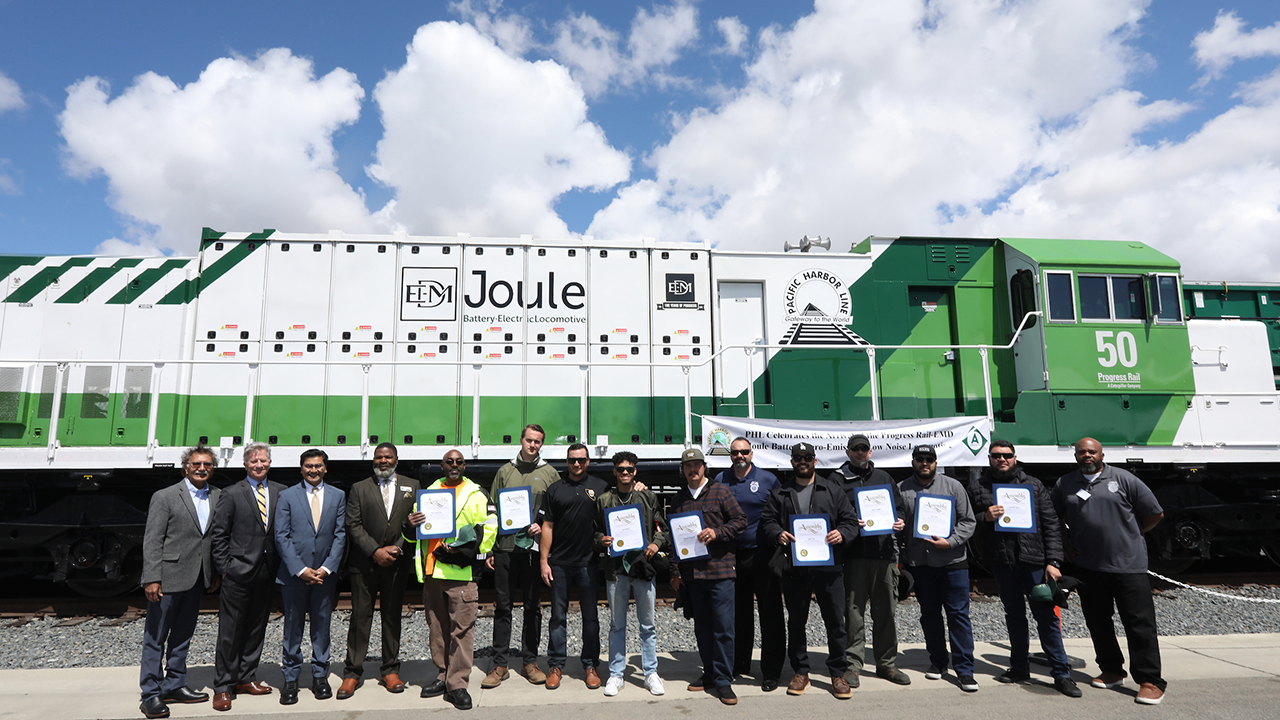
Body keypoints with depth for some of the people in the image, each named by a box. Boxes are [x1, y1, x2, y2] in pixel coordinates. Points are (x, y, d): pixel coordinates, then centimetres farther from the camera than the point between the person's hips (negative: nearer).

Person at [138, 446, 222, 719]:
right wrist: (152, 579, -15)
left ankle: (174, 686, 27)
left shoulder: (218, 497, 7)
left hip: (197, 579, 5)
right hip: (168, 577, -5)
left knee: (183, 635, 16)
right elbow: (152, 541, -10)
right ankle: (151, 694, 13)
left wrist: (216, 572, 7)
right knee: (155, 637, 4)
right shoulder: (164, 497, -6)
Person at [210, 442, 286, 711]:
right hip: (239, 571, -4)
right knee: (230, 631, 2)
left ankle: (246, 679, 27)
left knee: (256, 628, 13)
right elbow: (219, 535, -2)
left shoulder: (282, 492, 6)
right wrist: (225, 567, -6)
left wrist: (279, 564, 2)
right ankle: (223, 687, 12)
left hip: (267, 572, 4)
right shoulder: (231, 494, -3)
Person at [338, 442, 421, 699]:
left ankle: (390, 671, 18)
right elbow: (353, 525, -1)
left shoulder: (412, 486, 9)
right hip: (364, 563, -1)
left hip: (397, 562, 1)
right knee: (360, 617, 1)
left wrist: (398, 548, -8)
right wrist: (376, 551, -11)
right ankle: (352, 673, 12)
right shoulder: (359, 488, 6)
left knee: (393, 616, 8)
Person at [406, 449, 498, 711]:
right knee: (437, 628, 12)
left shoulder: (476, 494, 4)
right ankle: (443, 676, 25)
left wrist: (465, 551, -16)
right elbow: (416, 532, 20)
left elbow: (489, 528, -4)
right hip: (432, 571, 4)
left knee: (462, 628, -5)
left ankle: (457, 684, 2)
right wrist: (411, 525, -4)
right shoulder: (429, 492, 17)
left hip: (462, 572, -4)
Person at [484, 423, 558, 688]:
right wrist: (489, 549, 3)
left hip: (535, 547, -1)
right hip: (506, 547, 1)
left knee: (533, 607, 7)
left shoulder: (550, 473, 5)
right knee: (502, 607, 5)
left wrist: (543, 525, -13)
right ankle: (500, 665, 14)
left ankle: (530, 662, 19)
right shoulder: (505, 471, 8)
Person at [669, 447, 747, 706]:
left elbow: (741, 520, -2)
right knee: (702, 627, 12)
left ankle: (723, 681, 8)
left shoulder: (720, 491, 0)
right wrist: (676, 570, 12)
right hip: (692, 573, 4)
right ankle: (710, 674, 25)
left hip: (719, 570, -4)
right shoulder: (679, 498, 11)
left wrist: (717, 532, -17)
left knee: (723, 628, -3)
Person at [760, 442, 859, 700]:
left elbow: (851, 520, 6)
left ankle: (838, 674, 18)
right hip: (794, 567, 1)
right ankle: (800, 672, 23)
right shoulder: (779, 494, 9)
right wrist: (778, 534, -16)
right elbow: (767, 522, 5)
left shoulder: (833, 490, 9)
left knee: (835, 621, 4)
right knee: (796, 622, 10)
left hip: (828, 566, 0)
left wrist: (842, 533, -14)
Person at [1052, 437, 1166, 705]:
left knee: (1140, 623, -2)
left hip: (1128, 564, -4)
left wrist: (1129, 534, 7)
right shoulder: (1064, 484, 8)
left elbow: (1155, 514, 5)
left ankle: (1150, 681, 5)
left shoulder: (1123, 479, -1)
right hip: (1087, 567, 4)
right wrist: (1071, 543, 10)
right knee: (1097, 622, 12)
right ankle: (1112, 671, 26)